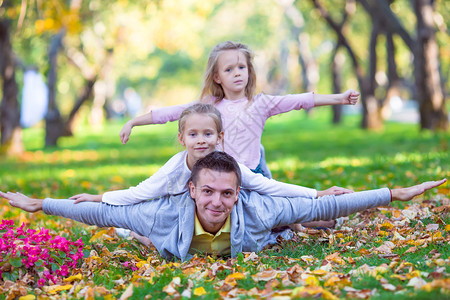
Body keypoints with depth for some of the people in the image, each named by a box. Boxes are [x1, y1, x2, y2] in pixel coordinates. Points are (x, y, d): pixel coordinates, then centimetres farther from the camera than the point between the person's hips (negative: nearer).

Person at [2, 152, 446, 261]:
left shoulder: (256, 209, -40)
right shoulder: (167, 212, -40)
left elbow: (322, 208, -36)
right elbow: (102, 214, -31)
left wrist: (396, 194, -36)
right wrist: (40, 205, -29)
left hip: (247, 255, 0)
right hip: (180, 257, 0)